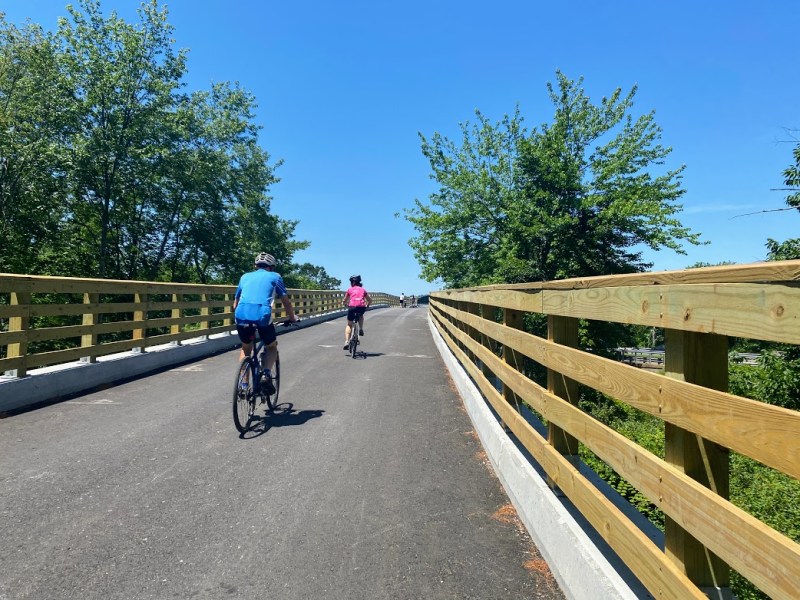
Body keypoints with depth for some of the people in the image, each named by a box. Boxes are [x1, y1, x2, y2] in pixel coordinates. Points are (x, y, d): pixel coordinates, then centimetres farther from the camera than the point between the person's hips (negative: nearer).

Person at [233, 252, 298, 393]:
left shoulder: (245, 276, 28)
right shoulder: (274, 276, 19)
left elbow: (235, 303, 32)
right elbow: (286, 302, 19)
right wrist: (292, 318, 34)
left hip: (241, 316, 3)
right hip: (262, 316, -3)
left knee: (246, 349, 28)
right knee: (272, 347, 22)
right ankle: (266, 374, -3)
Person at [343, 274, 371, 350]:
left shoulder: (349, 289, 17)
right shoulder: (363, 290, 22)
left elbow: (344, 301, 22)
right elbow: (370, 300, 20)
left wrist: (346, 304, 42)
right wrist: (367, 306, 37)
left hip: (352, 307, -1)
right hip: (362, 307, 2)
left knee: (349, 325, 16)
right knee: (361, 316, 38)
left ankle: (347, 341, 2)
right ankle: (361, 329, 16)